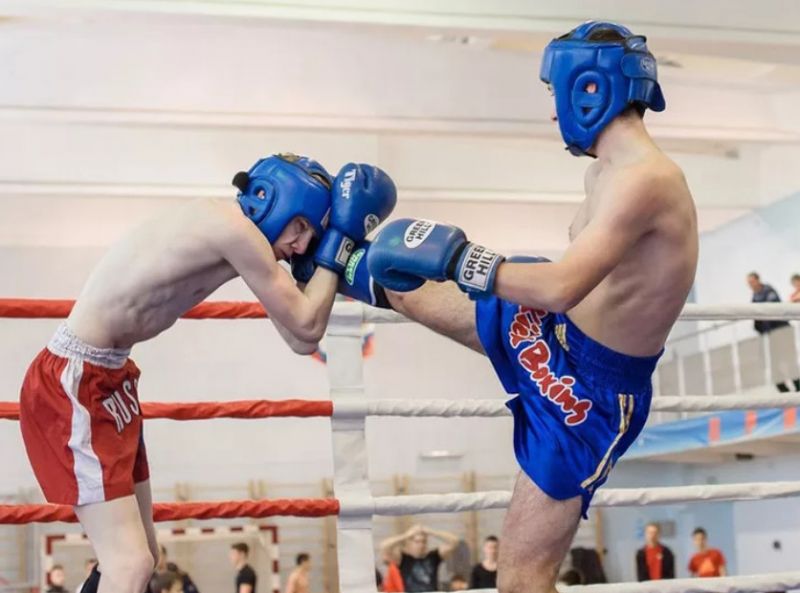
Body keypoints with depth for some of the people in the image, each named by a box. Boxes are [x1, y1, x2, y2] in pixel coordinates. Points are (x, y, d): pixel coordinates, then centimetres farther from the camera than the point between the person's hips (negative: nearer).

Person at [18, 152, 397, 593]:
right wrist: (339, 236, -6)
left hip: (105, 378, 10)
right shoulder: (234, 229, -17)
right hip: (73, 382, -10)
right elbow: (307, 327, -11)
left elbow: (300, 340, 10)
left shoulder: (230, 237, 10)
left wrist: (335, 243, 6)